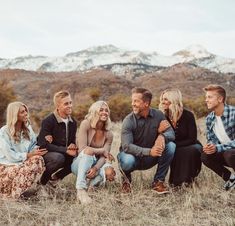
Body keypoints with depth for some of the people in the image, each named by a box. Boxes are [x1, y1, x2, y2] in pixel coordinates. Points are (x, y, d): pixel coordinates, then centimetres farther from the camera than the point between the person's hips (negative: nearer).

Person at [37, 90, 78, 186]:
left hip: (64, 154, 7)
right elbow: (43, 144, -23)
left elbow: (72, 141, 12)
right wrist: (66, 150, -27)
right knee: (58, 158, -37)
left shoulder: (72, 122, 3)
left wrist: (73, 146, -15)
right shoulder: (48, 121, -17)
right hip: (45, 154, -7)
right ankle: (41, 180, -10)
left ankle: (56, 177, 4)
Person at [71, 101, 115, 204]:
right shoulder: (85, 124, -13)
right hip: (80, 163, -3)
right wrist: (102, 151, -16)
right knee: (88, 151, -37)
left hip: (96, 163, 3)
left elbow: (103, 157, -11)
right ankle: (81, 190, -45)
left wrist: (95, 168, -32)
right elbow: (82, 148, -20)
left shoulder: (108, 134, -3)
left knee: (110, 172, -30)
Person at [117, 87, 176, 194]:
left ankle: (158, 181, -6)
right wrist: (149, 151, -42)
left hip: (150, 159, 3)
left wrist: (162, 136, -36)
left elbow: (171, 133, -11)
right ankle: (126, 179, 1)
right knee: (127, 161, -38)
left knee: (170, 146, -21)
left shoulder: (158, 115, -7)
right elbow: (126, 146, -28)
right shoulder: (129, 120, -18)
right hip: (133, 156, -3)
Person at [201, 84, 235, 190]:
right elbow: (211, 139, 4)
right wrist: (209, 147, -20)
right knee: (205, 156, -16)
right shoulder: (210, 118, -1)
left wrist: (217, 148, -32)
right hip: (224, 152, 7)